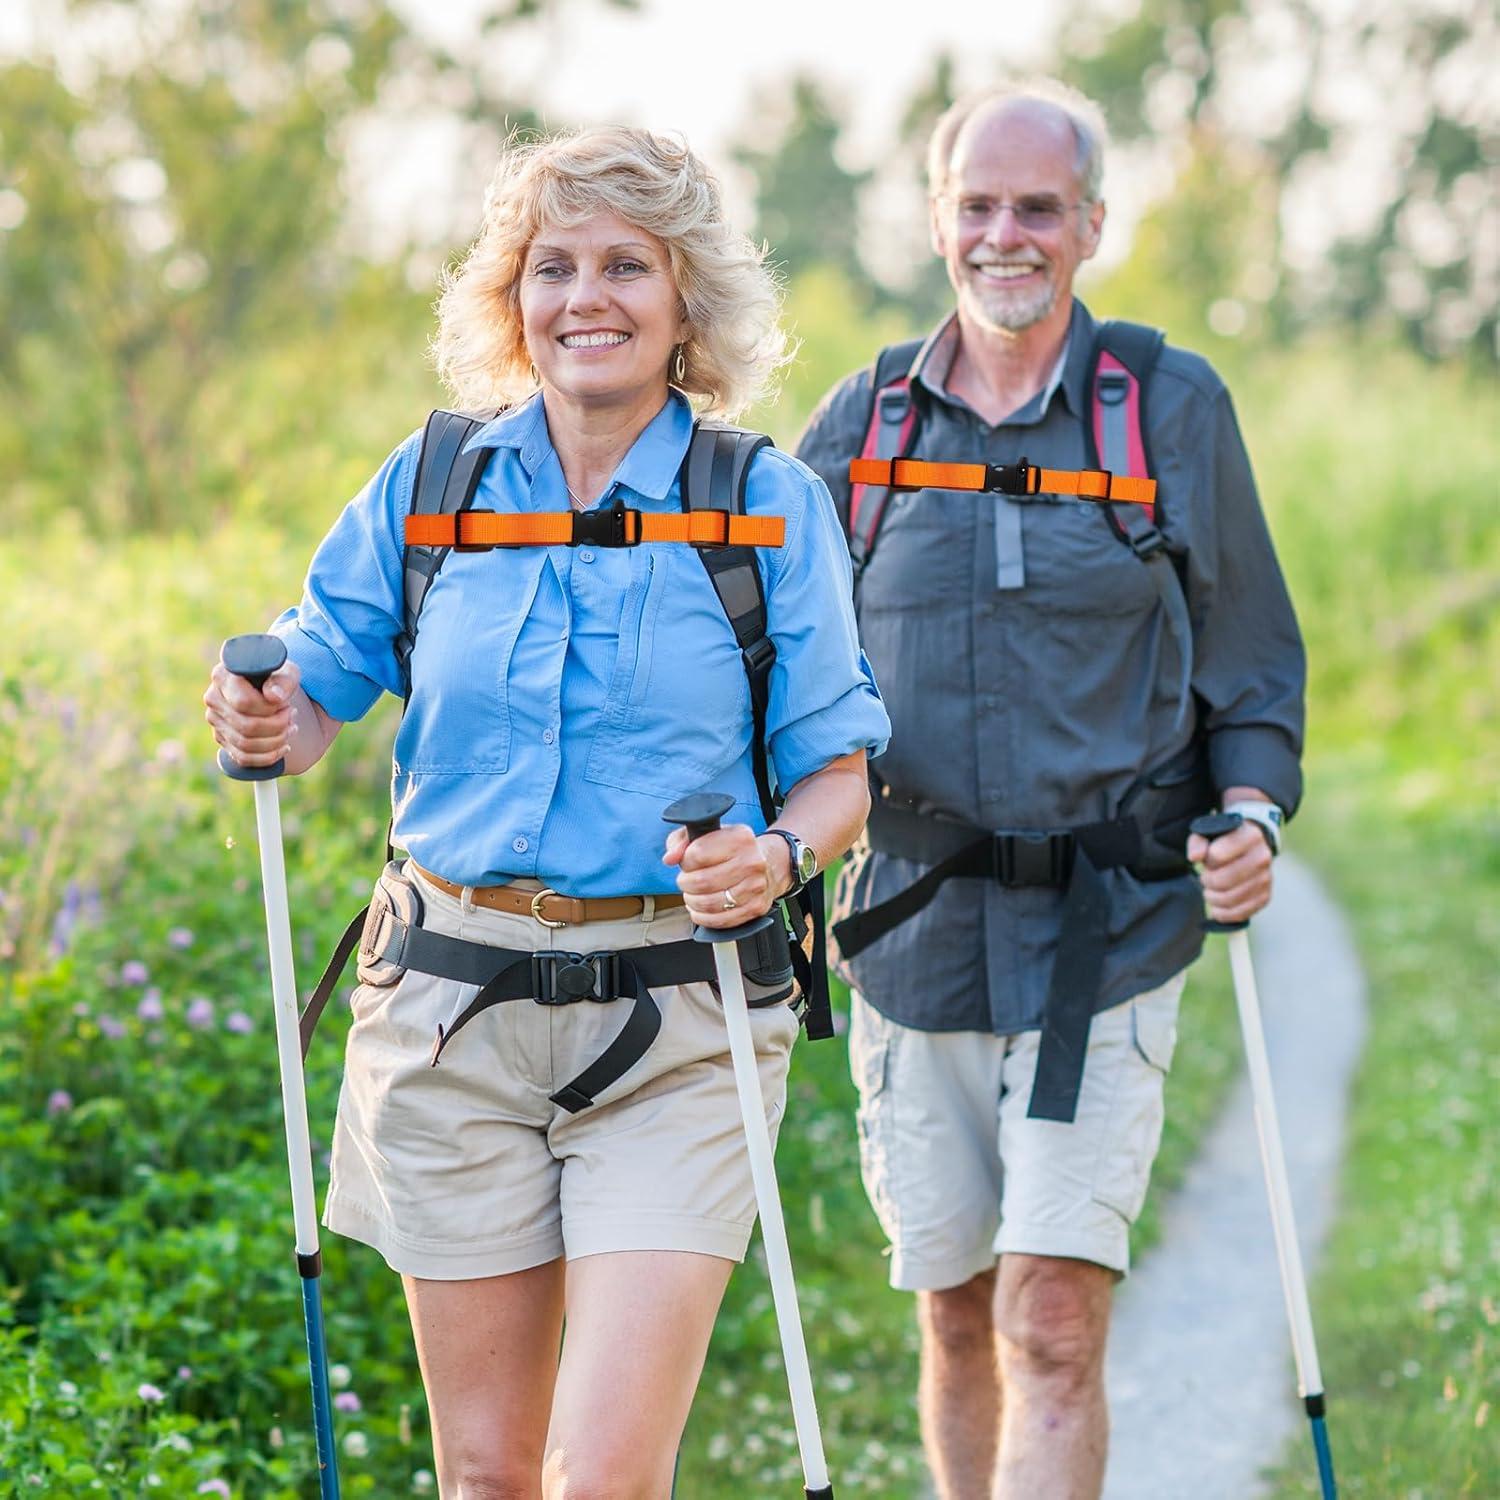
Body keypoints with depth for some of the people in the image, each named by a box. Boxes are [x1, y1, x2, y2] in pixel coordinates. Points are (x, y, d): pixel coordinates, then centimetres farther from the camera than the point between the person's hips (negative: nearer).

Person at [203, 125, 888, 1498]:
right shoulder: (430, 485, 5)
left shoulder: (770, 508, 0)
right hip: (451, 1014, 2)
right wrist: (266, 725, -11)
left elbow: (843, 767, 3)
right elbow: (318, 687, 13)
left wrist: (779, 854, -18)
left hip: (675, 1027, -2)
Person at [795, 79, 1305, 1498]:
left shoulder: (1175, 412, 3)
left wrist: (1251, 814, -9)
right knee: (956, 1316, 11)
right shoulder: (859, 424, 8)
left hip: (1104, 936, -3)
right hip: (912, 935, 3)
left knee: (1054, 1321, -12)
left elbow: (1255, 665, 9)